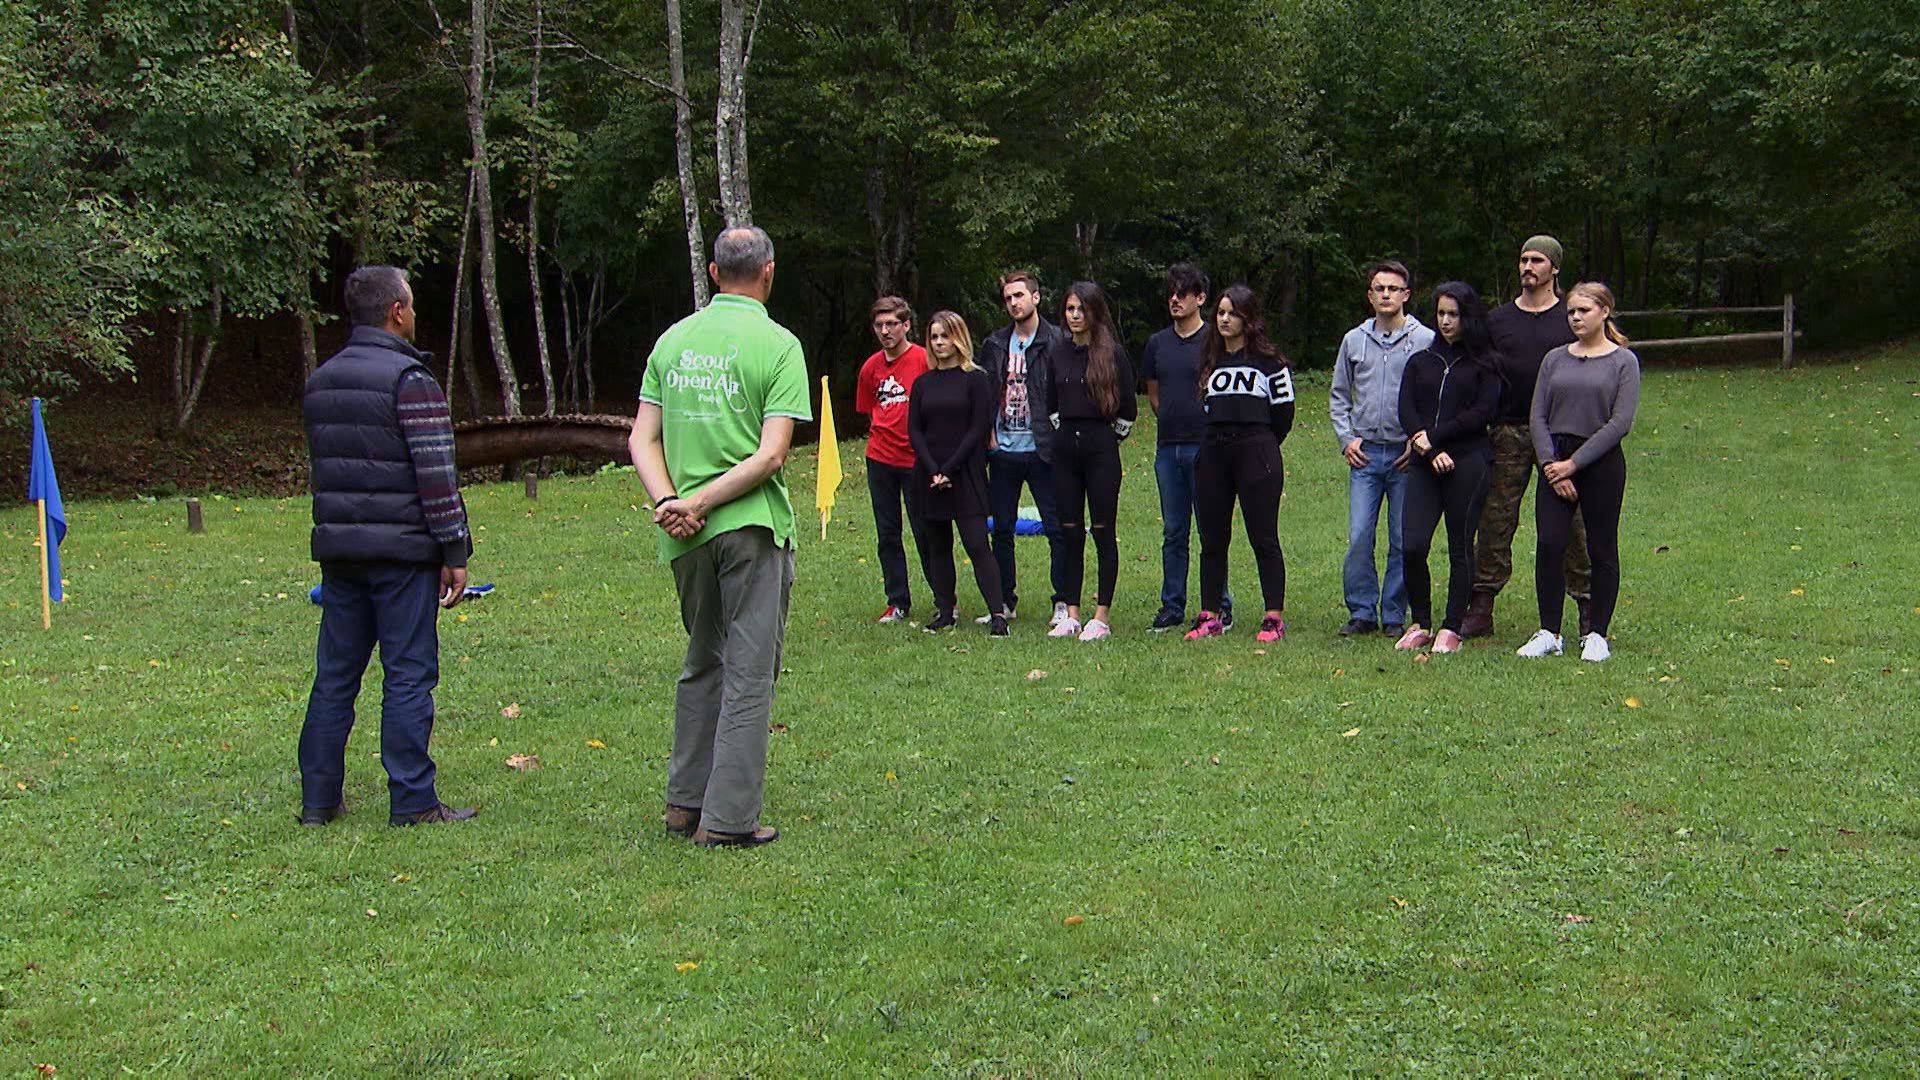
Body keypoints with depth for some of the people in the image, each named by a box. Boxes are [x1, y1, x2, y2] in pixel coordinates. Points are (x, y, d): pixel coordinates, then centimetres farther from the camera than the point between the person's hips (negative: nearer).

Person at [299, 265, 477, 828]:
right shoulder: (409, 380, -11)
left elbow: (322, 466, 18)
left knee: (334, 675, 11)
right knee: (408, 676, -1)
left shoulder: (319, 382, 13)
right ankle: (412, 802, 2)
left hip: (337, 549, 7)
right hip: (402, 550, -7)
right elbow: (436, 476, -14)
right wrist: (455, 553, -10)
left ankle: (318, 799, 16)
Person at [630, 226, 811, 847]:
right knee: (748, 673, 2)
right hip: (753, 525, -5)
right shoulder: (777, 344, -7)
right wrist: (701, 501, -13)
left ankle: (685, 802, 25)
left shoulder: (672, 340, 7)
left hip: (685, 534, 5)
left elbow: (643, 438, 3)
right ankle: (728, 818, 3)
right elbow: (772, 453, -14)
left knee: (701, 665, 19)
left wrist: (669, 502, -7)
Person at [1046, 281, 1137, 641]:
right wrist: (1064, 433, 13)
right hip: (1065, 449, 5)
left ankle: (1102, 617, 3)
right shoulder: (1059, 353, 10)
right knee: (1070, 532, 6)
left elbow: (1128, 409, -1)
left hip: (1101, 448, -5)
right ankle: (1071, 614, 11)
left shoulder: (1113, 353, -4)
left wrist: (1110, 437, 5)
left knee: (1102, 531, -1)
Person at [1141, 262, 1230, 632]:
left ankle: (1219, 605, 6)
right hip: (1168, 448, 5)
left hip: (1204, 447, -5)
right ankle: (1172, 607, 15)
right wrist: (1172, 421, 14)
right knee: (1173, 532, 9)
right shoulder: (1157, 342, 13)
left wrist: (1209, 427, -2)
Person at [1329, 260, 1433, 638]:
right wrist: (1346, 438, 6)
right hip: (1365, 453, 2)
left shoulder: (1426, 340, 0)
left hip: (1408, 454, -2)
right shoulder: (1354, 340, 10)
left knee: (1403, 542, 2)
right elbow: (1338, 395, 18)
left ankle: (1394, 614, 12)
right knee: (1359, 537, -3)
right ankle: (1362, 611, 6)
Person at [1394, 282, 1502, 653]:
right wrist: (1431, 452, -9)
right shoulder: (1420, 361, 17)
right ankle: (1420, 624, 7)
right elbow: (1406, 411, 6)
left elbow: (1484, 411, -4)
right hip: (1424, 466, 2)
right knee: (1412, 546, -9)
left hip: (1468, 460, -2)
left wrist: (1435, 436, -8)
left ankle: (1451, 628, 8)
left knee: (1460, 547, 0)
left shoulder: (1484, 364, 8)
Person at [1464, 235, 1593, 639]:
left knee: (1571, 521, -1)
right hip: (1508, 434, 2)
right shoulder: (1497, 320, 12)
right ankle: (1480, 608, 5)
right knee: (1495, 519, 1)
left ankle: (1588, 606, 7)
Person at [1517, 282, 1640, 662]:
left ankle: (1597, 634, 13)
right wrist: (1551, 463, -8)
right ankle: (1548, 633, 4)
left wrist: (1573, 464, -12)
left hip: (1602, 463, -3)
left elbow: (1620, 422, -8)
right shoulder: (1555, 359, 10)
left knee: (1602, 549, 3)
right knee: (1549, 545, -5)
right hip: (1555, 462, 3)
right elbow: (1537, 417, 6)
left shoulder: (1623, 361, 0)